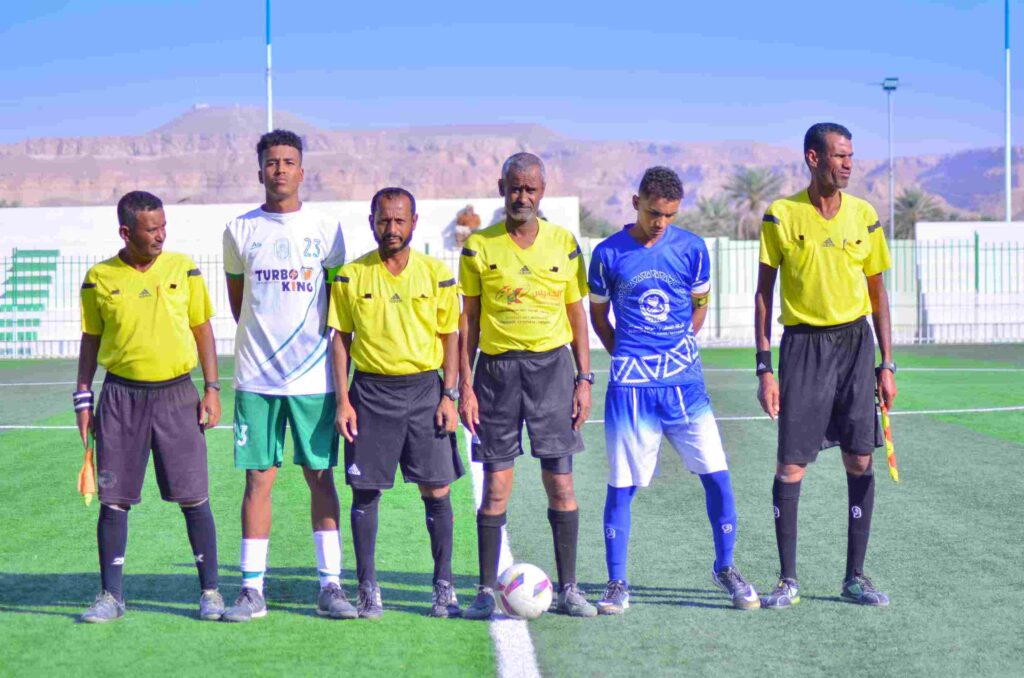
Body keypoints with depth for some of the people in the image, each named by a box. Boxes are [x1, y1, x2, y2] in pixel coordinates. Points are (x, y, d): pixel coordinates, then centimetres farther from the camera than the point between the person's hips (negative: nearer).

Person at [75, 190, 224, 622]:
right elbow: (90, 340, 10)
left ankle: (210, 591, 8)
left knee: (193, 497, -1)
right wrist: (83, 401, 5)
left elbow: (202, 328, 9)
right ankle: (111, 595, 11)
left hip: (176, 393, 0)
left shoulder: (183, 269, 3)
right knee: (114, 499, 2)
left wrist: (212, 388, 3)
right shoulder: (100, 279, 2)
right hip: (121, 396, 0)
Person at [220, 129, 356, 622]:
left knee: (321, 477, 2)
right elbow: (237, 302, 15)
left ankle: (330, 585, 6)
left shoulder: (326, 229, 4)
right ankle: (252, 589, 5)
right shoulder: (240, 231, 5)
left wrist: (335, 355, 5)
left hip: (314, 375, 0)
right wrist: (261, 339, 11)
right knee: (258, 478, 1)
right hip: (256, 376, 0)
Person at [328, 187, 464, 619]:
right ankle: (368, 588, 9)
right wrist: (343, 399, -2)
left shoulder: (436, 274, 3)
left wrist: (449, 395, -1)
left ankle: (444, 587, 9)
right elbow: (340, 337, 6)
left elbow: (450, 336, 7)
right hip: (371, 391, 0)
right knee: (365, 490, 0)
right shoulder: (351, 276, 2)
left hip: (424, 388, 0)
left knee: (436, 490, -1)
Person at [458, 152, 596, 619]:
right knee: (496, 486, -1)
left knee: (560, 483, 0)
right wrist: (464, 385, -2)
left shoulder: (564, 243, 5)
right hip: (497, 368, -1)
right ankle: (486, 590, 7)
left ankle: (568, 588, 9)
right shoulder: (478, 247, 1)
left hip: (551, 365, 1)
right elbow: (468, 319, 4)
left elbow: (576, 313, 9)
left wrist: (584, 379, 3)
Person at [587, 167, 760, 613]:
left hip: (684, 380, 1)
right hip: (630, 385, -1)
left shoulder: (692, 249, 3)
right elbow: (598, 316, 11)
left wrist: (676, 353, 11)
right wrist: (629, 358, 7)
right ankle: (616, 584, 11)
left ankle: (725, 568, 14)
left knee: (716, 474, -3)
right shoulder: (609, 254, -1)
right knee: (621, 485, 0)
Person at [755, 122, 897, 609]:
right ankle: (788, 580, 8)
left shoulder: (864, 216, 5)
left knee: (860, 461, 2)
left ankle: (855, 577, 12)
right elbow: (764, 293, 0)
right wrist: (764, 368, -6)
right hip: (803, 345, -3)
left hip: (855, 341, 3)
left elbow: (877, 293, 11)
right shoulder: (782, 216, -4)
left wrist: (887, 364, 6)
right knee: (791, 464, -3)